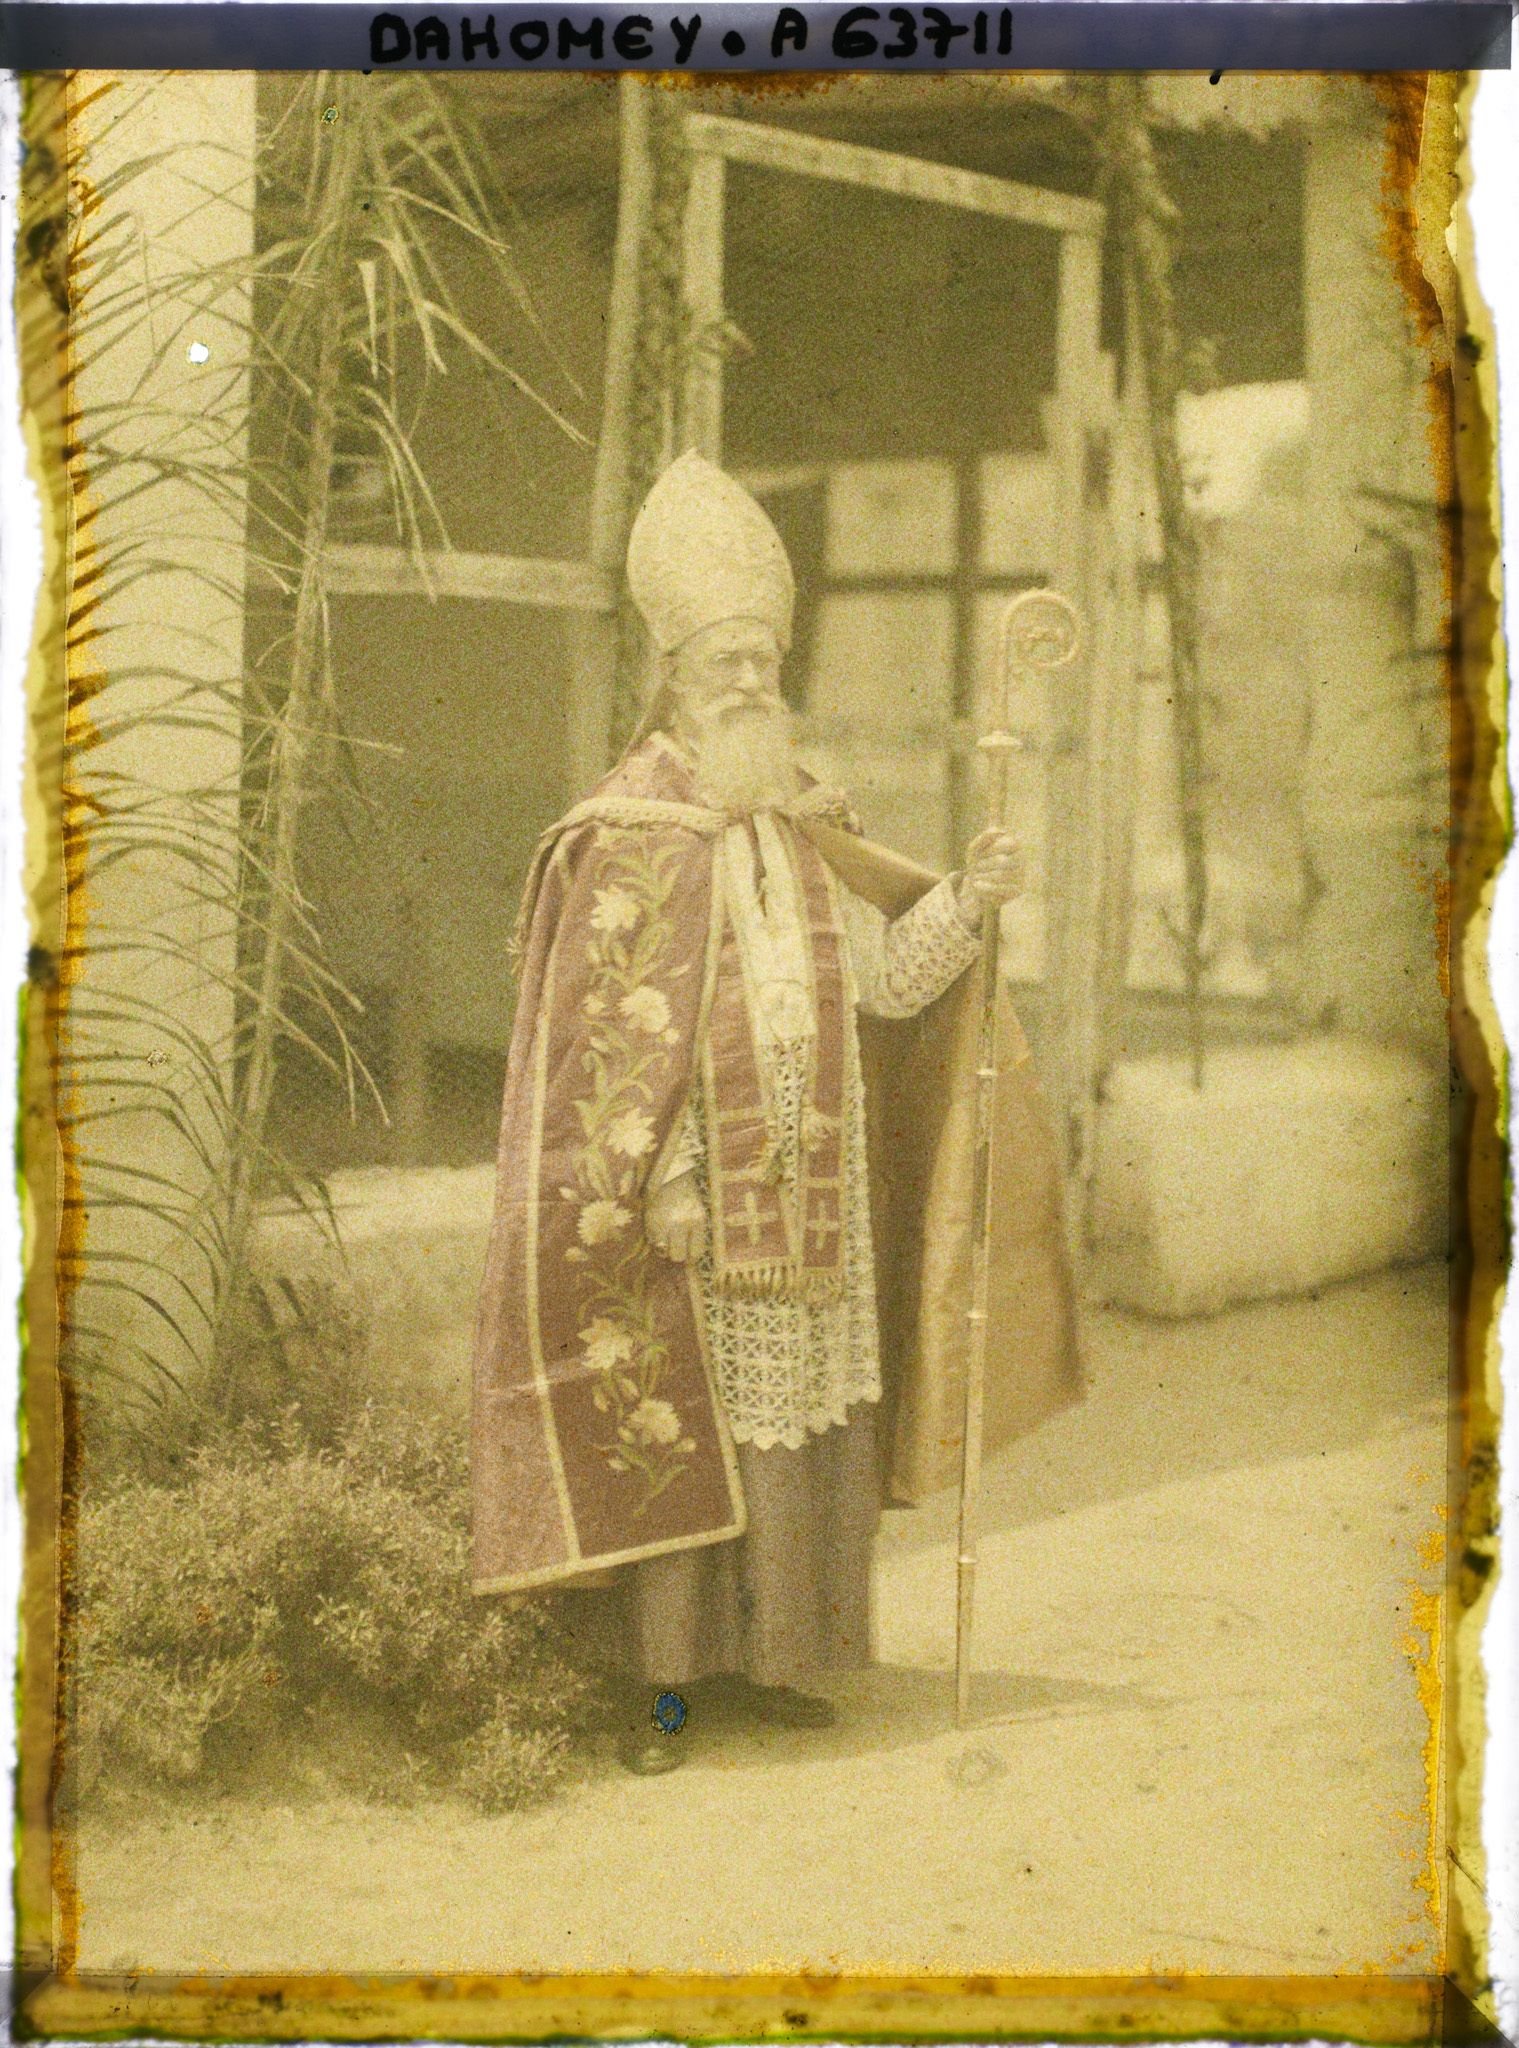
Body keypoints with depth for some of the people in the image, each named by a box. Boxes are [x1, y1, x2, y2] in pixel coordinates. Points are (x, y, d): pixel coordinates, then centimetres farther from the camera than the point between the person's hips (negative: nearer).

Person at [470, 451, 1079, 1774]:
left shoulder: (807, 837, 14)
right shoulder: (629, 843, -6)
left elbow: (882, 979, 14)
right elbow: (612, 1031, -12)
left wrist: (965, 901, 1)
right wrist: (660, 1173, -18)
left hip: (805, 1194, 6)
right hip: (686, 1202, -6)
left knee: (801, 1421, 9)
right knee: (677, 1425, -2)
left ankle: (767, 1651, 24)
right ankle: (663, 1679, 9)